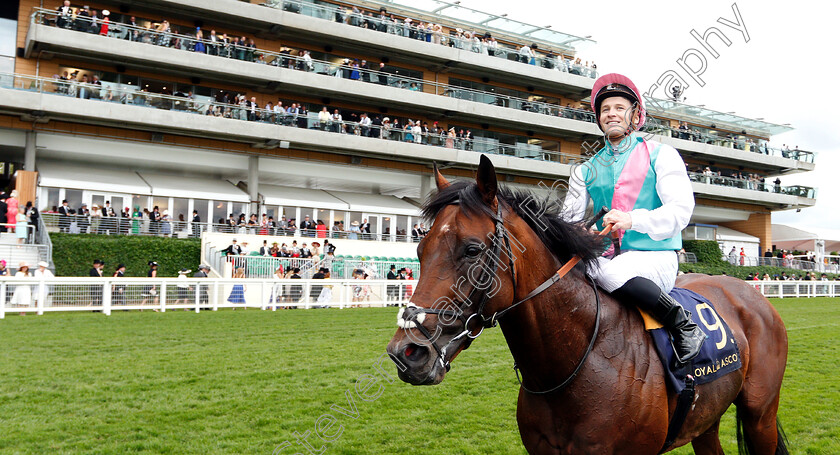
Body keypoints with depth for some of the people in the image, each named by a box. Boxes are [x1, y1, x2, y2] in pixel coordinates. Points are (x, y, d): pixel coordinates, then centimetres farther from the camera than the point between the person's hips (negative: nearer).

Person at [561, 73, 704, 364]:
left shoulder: (660, 155, 6)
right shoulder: (587, 171, 18)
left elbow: (681, 209, -7)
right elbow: (568, 220, 12)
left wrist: (633, 219, -24)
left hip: (656, 257, -4)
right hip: (608, 257, 4)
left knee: (611, 272, -37)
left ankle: (684, 325, -19)